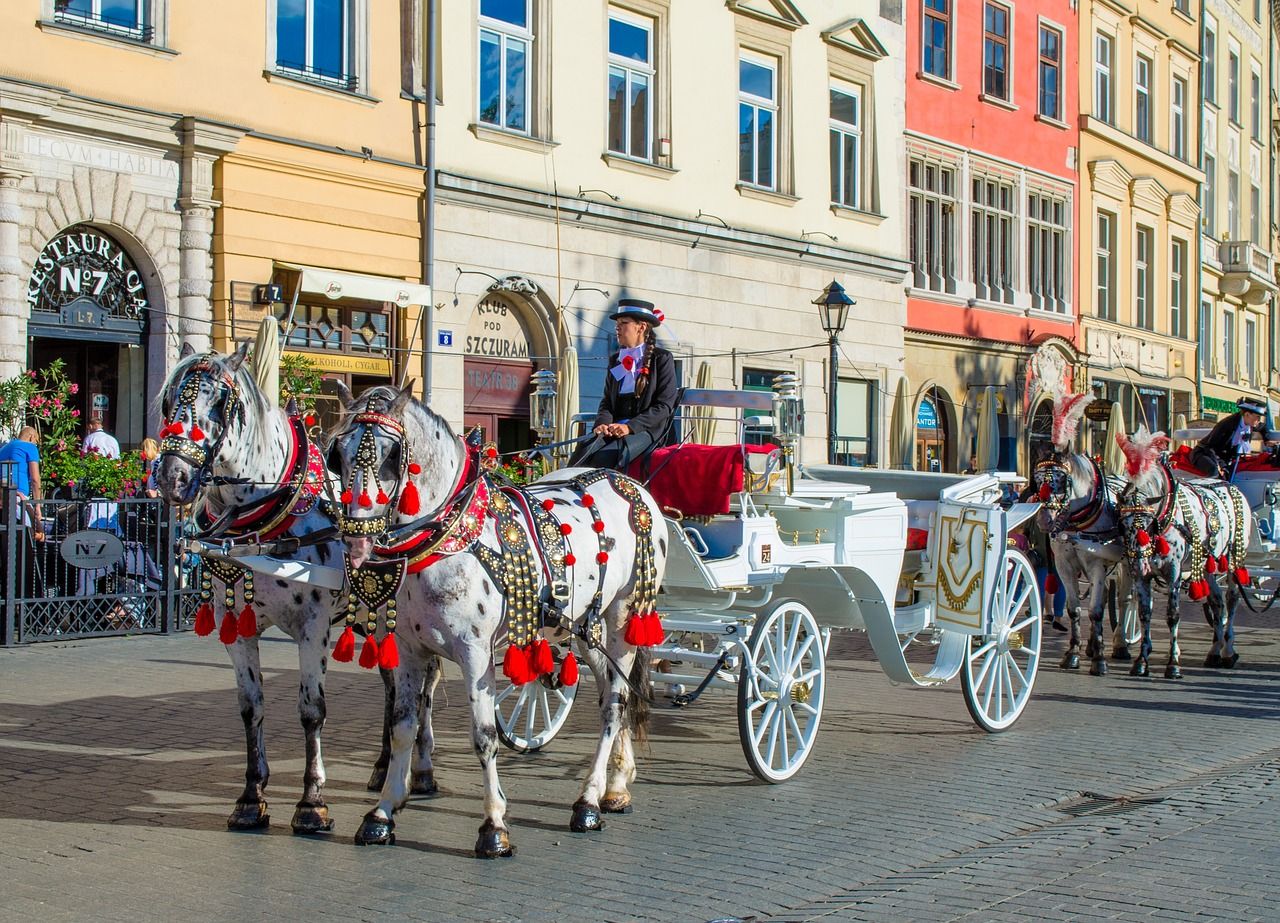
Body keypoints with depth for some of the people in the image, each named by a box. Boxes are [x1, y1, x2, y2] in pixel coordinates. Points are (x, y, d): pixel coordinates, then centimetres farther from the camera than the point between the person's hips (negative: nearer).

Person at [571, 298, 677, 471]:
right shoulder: (615, 360, 20)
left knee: (605, 457, -31)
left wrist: (630, 427, -16)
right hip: (614, 428, 5)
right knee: (580, 457, -25)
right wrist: (603, 423, -6)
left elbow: (664, 406, -5)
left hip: (647, 429, -5)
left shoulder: (662, 359, 3)